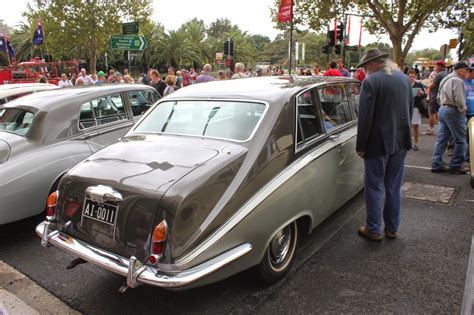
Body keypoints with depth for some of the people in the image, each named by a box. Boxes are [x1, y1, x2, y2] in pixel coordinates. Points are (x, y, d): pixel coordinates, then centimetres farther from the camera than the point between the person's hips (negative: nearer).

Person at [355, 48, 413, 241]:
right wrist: (403, 135, 19)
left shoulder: (371, 81, -15)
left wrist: (361, 146, -10)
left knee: (374, 187, 5)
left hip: (378, 143, -6)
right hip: (401, 141, 7)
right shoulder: (404, 78, 8)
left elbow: (365, 117, -17)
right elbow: (410, 110, 12)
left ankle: (374, 230, 15)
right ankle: (392, 228, 26)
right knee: (394, 187, 15)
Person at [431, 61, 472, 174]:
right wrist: (463, 110, -6)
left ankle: (436, 164, 8)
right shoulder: (457, 80, -14)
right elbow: (459, 100, -20)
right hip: (453, 111, -9)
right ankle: (456, 166, 5)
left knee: (441, 139, 8)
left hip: (442, 109, 9)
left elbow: (439, 97, 21)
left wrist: (444, 105, 15)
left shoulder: (445, 79, 17)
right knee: (460, 140, 0)